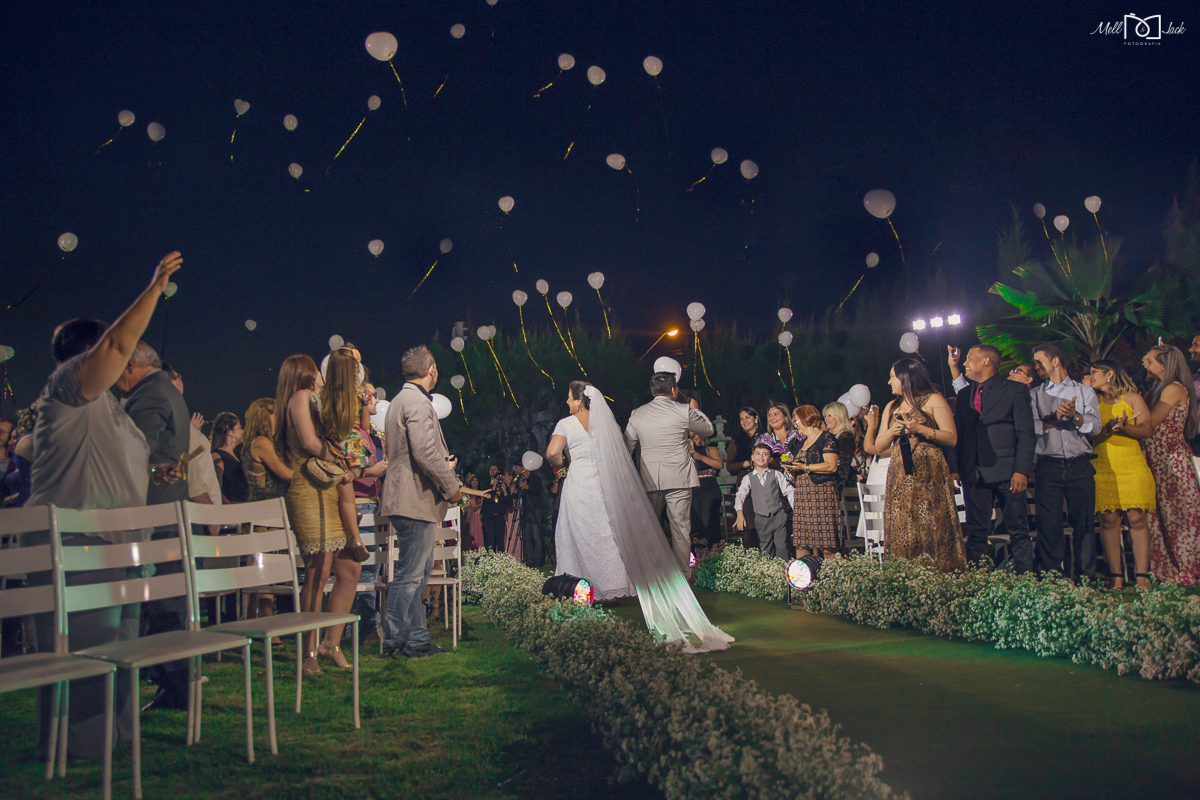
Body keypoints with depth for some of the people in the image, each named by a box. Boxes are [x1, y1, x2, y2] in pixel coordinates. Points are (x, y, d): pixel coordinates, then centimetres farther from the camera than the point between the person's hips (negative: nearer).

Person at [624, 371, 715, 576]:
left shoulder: (637, 414, 4)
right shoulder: (684, 411, -6)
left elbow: (626, 446, 11)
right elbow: (709, 430, 9)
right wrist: (696, 409, 25)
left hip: (649, 480, 3)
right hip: (678, 478, -3)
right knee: (680, 528, 4)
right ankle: (683, 572, 10)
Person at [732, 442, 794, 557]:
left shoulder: (776, 474, 7)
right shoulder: (748, 478, 7)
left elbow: (789, 491, 8)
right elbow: (740, 495, -2)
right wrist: (740, 514, -16)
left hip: (779, 516, 0)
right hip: (761, 518, 0)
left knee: (782, 546, -2)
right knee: (765, 549, 3)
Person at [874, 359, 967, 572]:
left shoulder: (933, 400, 2)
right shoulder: (891, 407, 19)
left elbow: (952, 437, -5)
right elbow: (878, 444, 18)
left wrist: (920, 429, -14)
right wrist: (892, 432, -1)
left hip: (929, 474, -5)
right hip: (900, 476, 5)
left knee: (933, 527, -9)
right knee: (901, 530, 0)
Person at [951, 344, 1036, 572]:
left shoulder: (1015, 390, 2)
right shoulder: (964, 395, 17)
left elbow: (1026, 433, -3)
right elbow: (958, 434, 15)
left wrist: (1022, 470, -12)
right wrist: (954, 467, 3)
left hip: (1007, 472, -4)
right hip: (974, 474, 4)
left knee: (1018, 531, -1)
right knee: (976, 532, 5)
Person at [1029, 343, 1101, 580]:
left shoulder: (1084, 391, 14)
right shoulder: (1035, 395, 15)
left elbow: (1096, 425, 1)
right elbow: (1031, 427, 1)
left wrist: (1075, 416, -17)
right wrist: (1054, 419, -13)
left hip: (1080, 466, 0)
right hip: (1048, 468, 0)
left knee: (1084, 524, -1)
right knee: (1049, 525, -3)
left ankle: (1086, 580, 7)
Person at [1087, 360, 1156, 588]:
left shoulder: (1132, 398, 9)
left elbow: (1146, 429, 0)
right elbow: (1090, 435, 4)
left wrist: (1124, 427, -18)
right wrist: (1108, 428, -16)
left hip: (1132, 466, -1)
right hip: (1103, 468, 1)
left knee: (1138, 519, -7)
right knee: (1109, 521, -5)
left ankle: (1142, 578, -6)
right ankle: (1116, 578, -4)